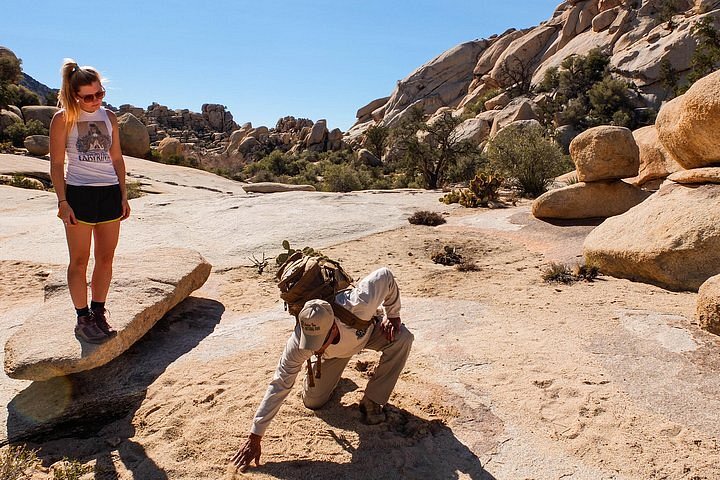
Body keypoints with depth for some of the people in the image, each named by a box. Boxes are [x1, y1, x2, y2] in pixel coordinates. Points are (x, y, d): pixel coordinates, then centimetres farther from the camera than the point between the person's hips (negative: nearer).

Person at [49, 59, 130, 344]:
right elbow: (57, 163, -3)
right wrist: (62, 201, -10)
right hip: (79, 193, -4)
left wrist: (123, 195, 10)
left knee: (106, 258, 7)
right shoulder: (64, 119, -2)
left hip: (110, 193, 4)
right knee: (80, 260, 2)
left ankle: (98, 313, 19)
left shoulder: (109, 117, 10)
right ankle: (83, 319, 12)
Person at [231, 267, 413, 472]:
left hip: (367, 329, 0)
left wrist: (393, 314, -22)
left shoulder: (358, 307, -48)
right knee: (313, 402, -1)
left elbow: (385, 275, -32)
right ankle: (330, 372, 31)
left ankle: (372, 401, -12)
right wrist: (254, 437, -30)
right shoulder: (298, 343, -41)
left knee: (402, 338, -30)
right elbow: (278, 386, -32)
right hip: (333, 352, 1)